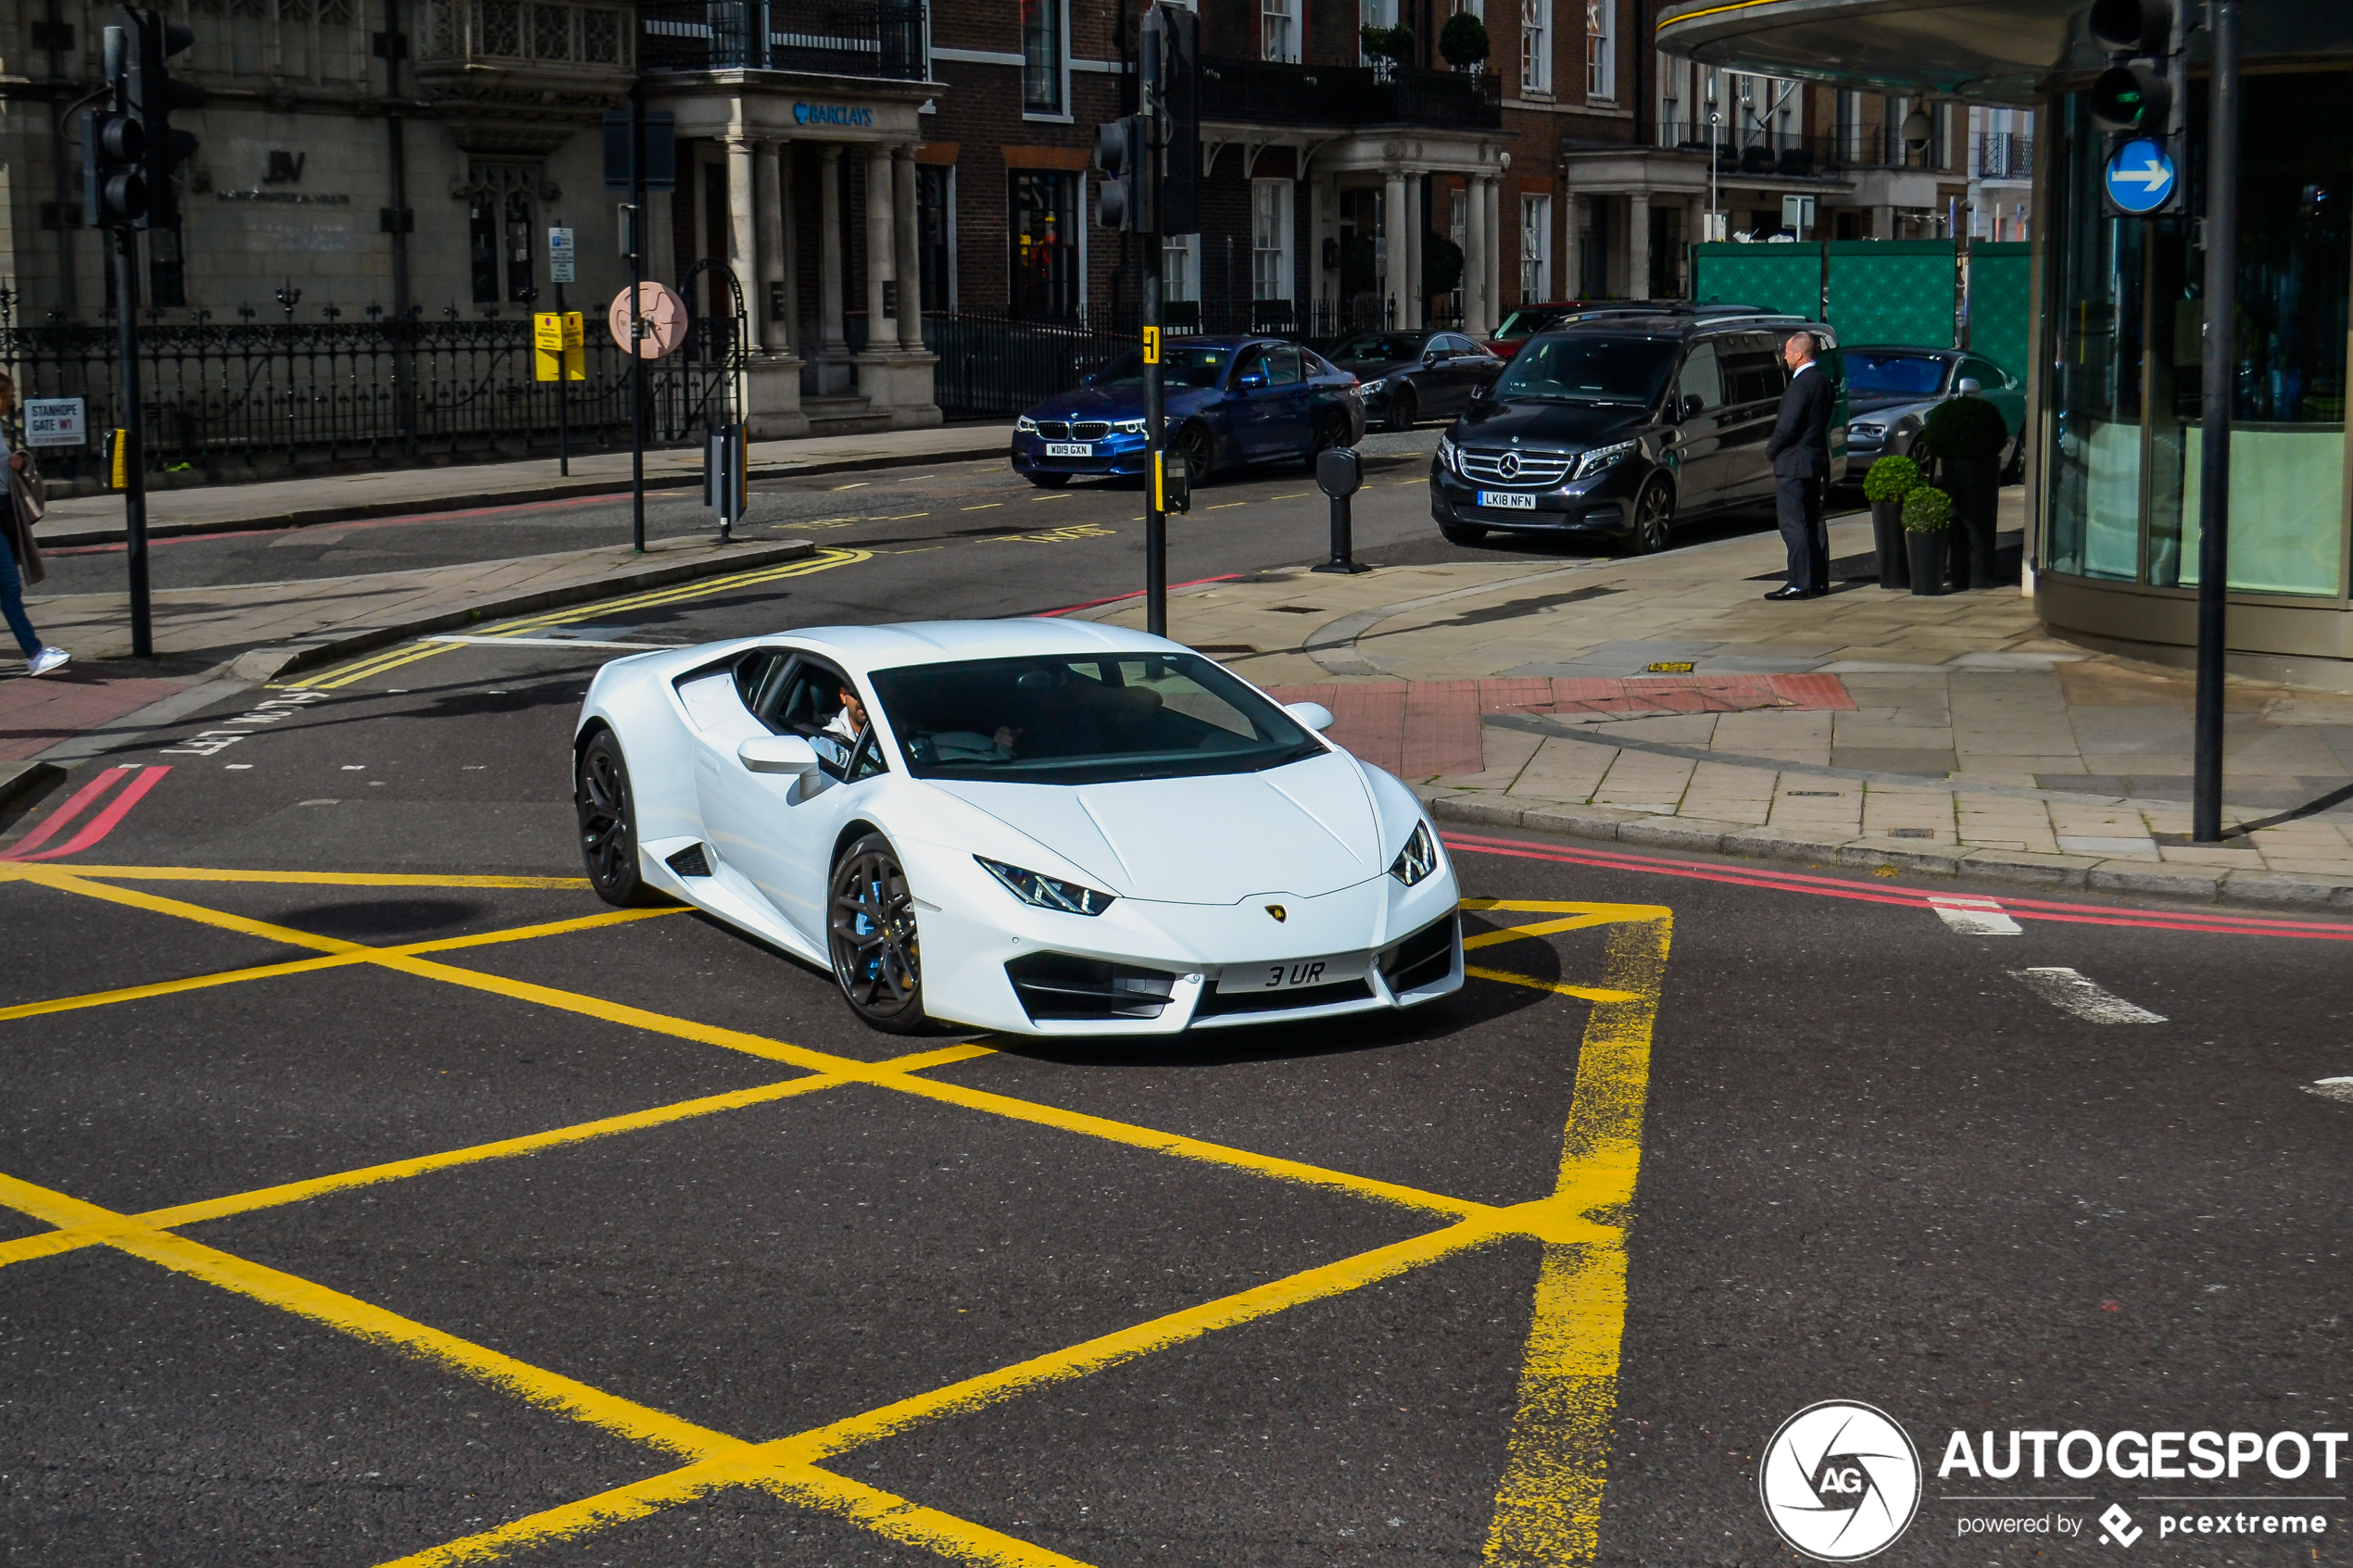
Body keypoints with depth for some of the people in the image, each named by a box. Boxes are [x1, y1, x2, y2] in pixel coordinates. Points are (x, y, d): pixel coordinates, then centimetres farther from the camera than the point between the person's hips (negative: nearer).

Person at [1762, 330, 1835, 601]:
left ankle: (1800, 583, -10)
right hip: (1817, 459, 10)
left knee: (1794, 526, -8)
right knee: (1814, 522, 13)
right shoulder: (1823, 379, 11)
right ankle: (1819, 581, 16)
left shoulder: (1800, 384, -18)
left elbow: (1787, 426, -21)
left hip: (1794, 463, -10)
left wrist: (1771, 449, -4)